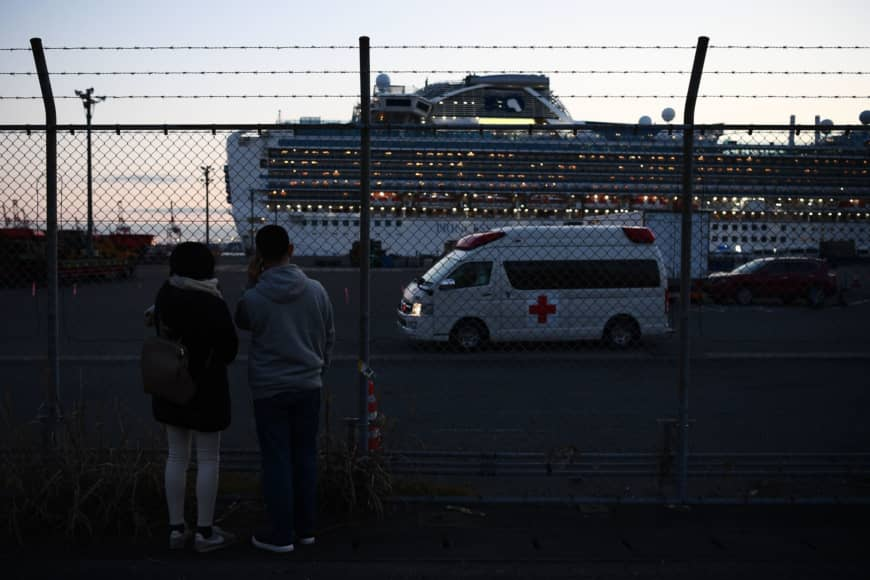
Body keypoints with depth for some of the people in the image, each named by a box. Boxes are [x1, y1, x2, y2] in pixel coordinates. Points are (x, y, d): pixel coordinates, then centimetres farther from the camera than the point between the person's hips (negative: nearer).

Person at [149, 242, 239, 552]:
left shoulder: (165, 294, -4)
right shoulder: (213, 304, -20)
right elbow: (229, 348, -9)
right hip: (205, 387, -5)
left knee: (177, 456, 14)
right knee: (208, 459, 5)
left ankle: (176, 529, 19)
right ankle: (205, 532, 11)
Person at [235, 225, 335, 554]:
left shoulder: (253, 298, -14)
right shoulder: (316, 291, -4)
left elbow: (242, 323, 10)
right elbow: (329, 337, 7)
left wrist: (251, 283, 3)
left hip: (269, 390, -3)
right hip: (309, 386, 3)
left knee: (277, 461, 4)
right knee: (305, 456, 13)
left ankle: (281, 535, 10)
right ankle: (305, 529, 21)